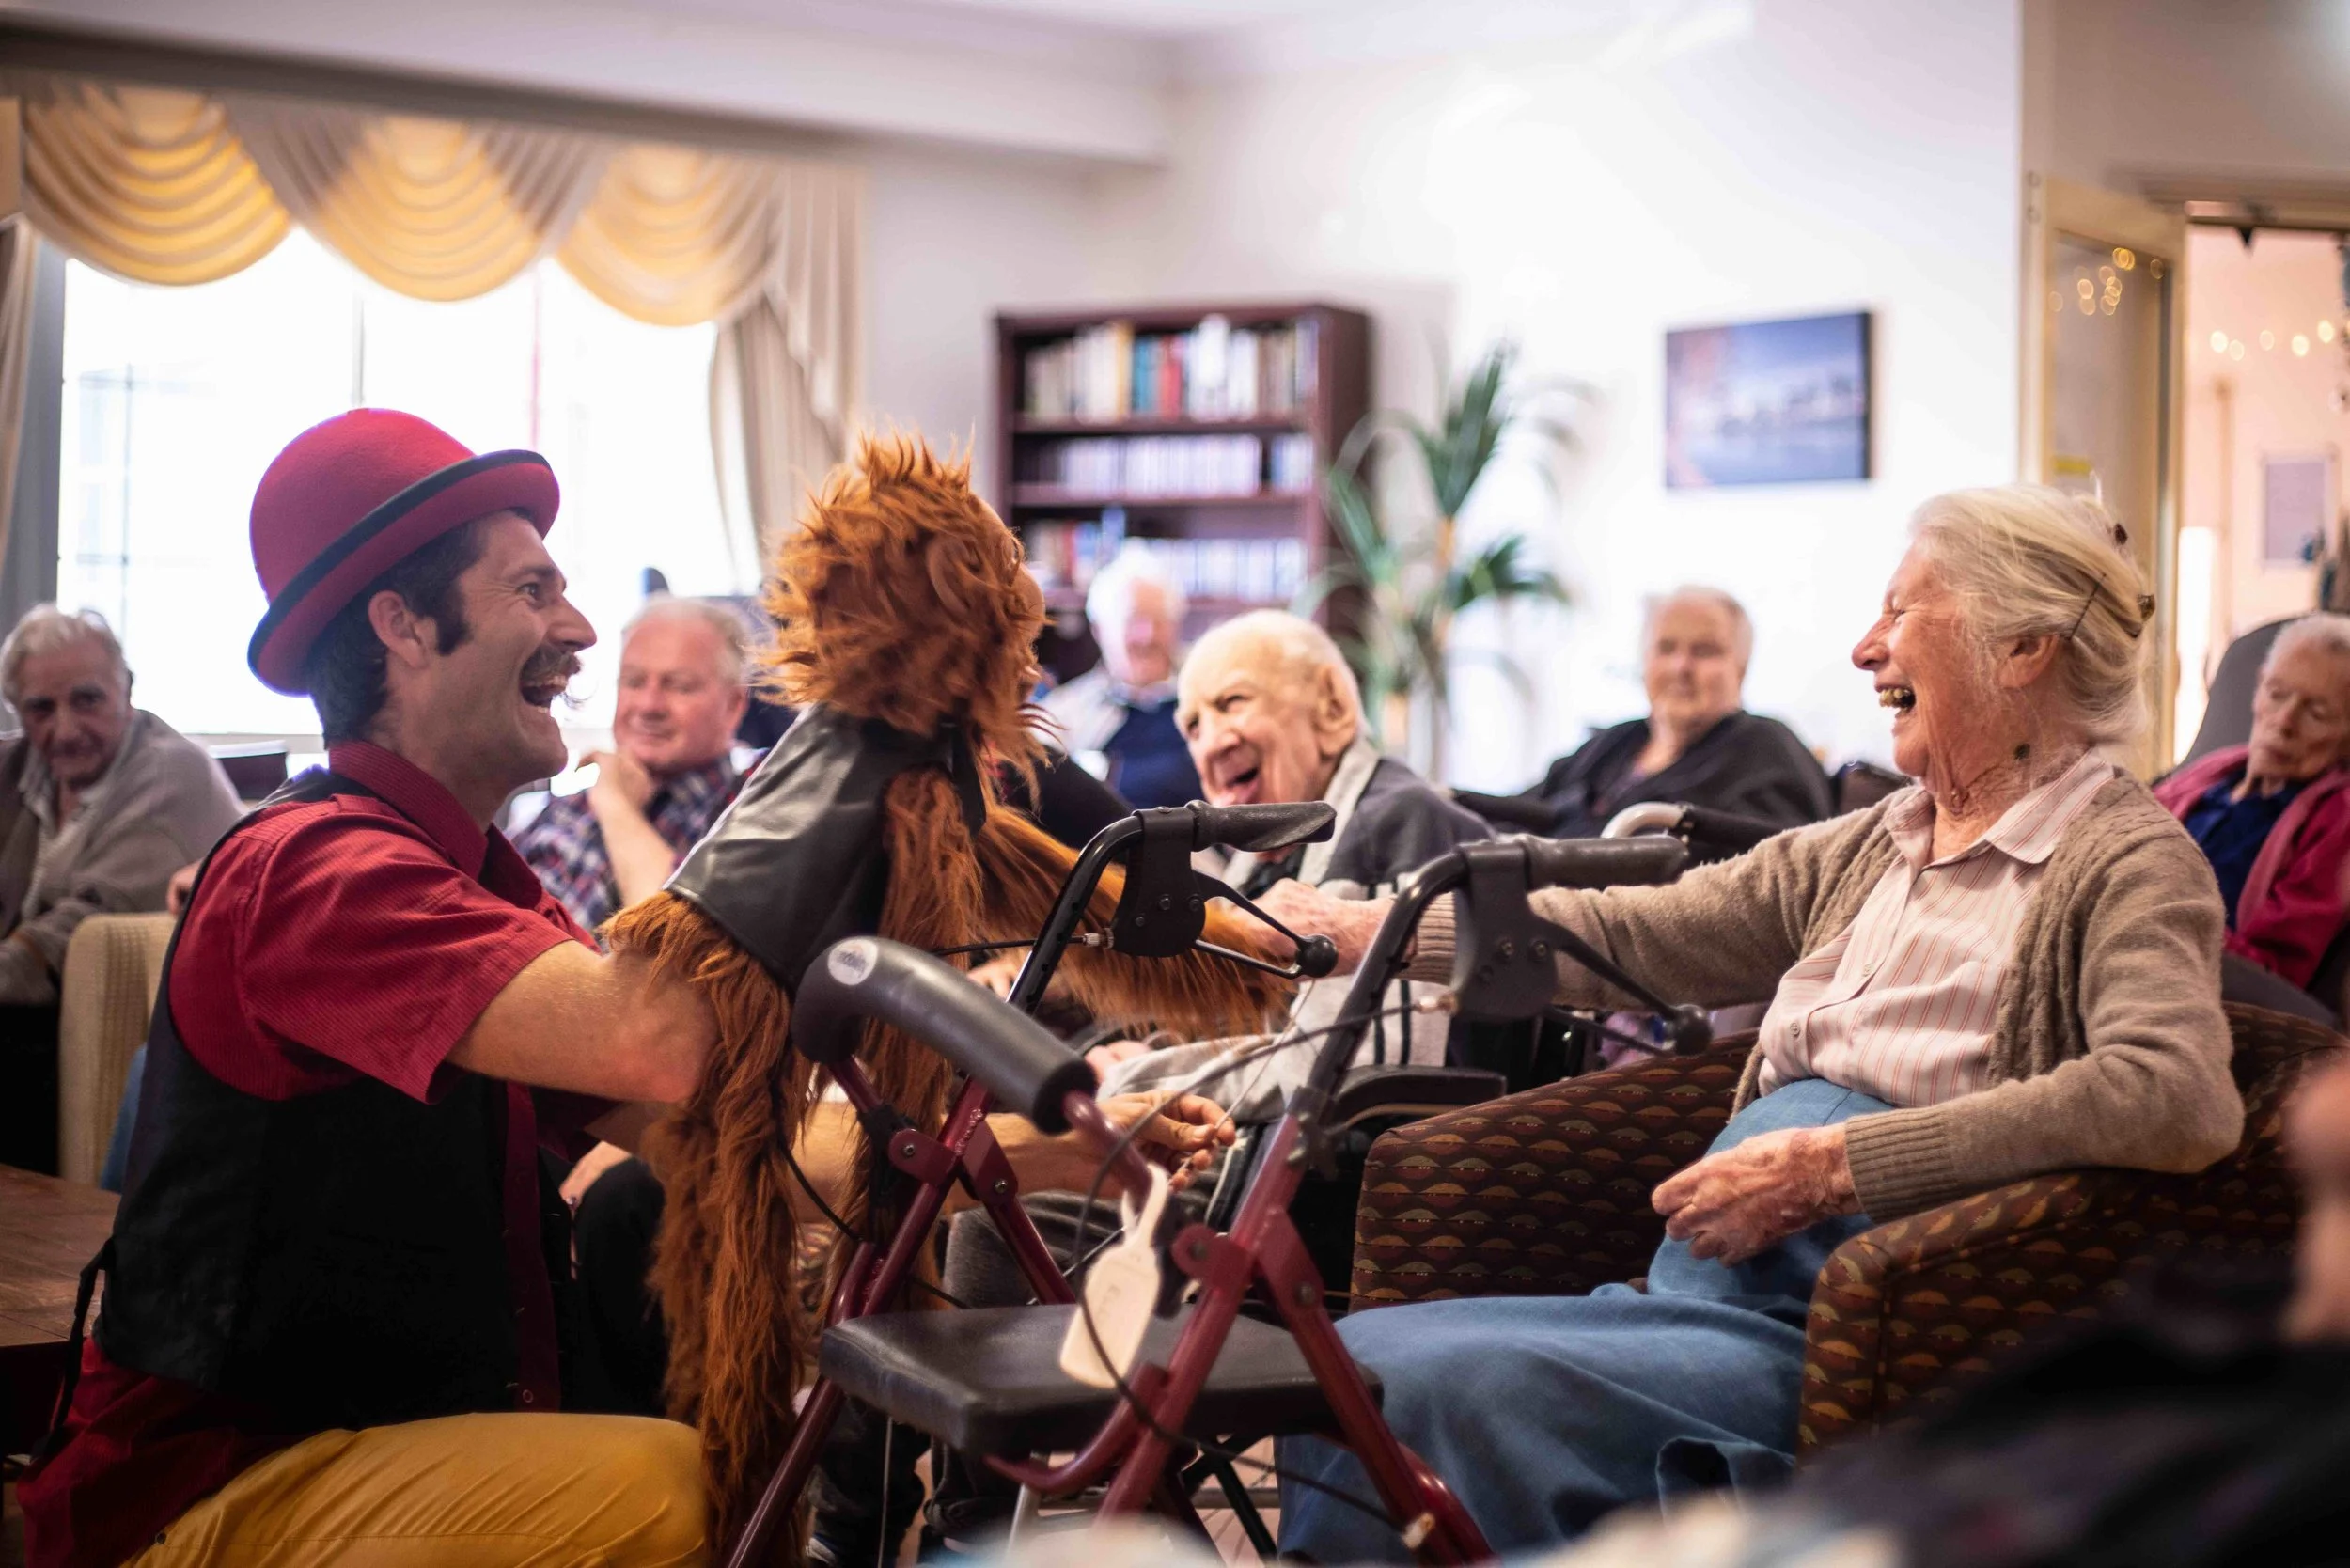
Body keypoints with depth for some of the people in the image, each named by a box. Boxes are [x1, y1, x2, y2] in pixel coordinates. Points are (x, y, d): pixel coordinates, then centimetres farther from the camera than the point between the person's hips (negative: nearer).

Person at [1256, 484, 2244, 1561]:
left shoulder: (2128, 859, -3)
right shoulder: (1863, 849, 21)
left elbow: (2179, 1099, -21)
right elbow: (1633, 935, 24)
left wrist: (1835, 1162, -21)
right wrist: (1362, 932, 22)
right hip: (1696, 1296, 8)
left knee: (1438, 1383, -27)